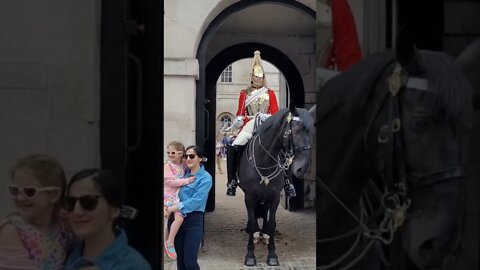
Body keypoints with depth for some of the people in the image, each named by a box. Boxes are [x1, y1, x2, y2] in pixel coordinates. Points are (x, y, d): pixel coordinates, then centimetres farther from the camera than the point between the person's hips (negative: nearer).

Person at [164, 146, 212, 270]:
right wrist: (167, 207, -10)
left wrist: (173, 208, -23)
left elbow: (195, 201, -17)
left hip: (193, 221, -5)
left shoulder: (205, 178, -7)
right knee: (180, 259, 11)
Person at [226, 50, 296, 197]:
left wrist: (267, 117, -17)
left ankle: (287, 181, -9)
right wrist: (239, 120, -12)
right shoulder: (244, 93, 12)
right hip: (249, 127, 0)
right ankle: (232, 181, -13)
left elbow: (275, 112, 4)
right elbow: (240, 112, 11)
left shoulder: (270, 93, 11)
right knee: (232, 149, -21)